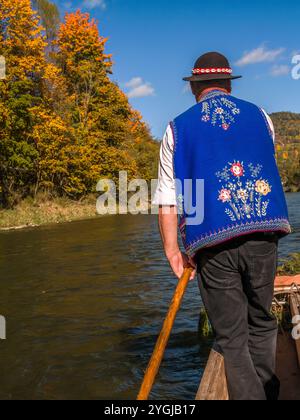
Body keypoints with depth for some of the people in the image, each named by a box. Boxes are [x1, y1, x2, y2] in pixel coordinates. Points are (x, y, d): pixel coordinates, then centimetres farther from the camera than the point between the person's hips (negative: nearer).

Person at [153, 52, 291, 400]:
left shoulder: (178, 128, 6)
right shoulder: (260, 116, 14)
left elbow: (167, 200, 1)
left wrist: (172, 250, 6)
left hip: (212, 241, -2)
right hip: (263, 232, 3)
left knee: (232, 337, 7)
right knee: (261, 323, 19)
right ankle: (268, 392, 27)